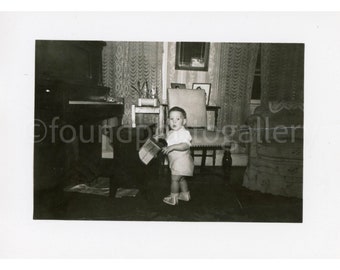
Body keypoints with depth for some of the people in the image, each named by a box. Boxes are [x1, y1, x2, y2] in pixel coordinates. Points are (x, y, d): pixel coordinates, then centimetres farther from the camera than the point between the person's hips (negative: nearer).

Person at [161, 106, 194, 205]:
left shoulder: (184, 133, -20)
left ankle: (173, 198, 7)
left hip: (181, 161, -9)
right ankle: (185, 195, 35)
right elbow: (167, 143, 22)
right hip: (175, 161, 9)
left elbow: (186, 145, -33)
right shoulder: (170, 133, 9)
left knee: (174, 178, -5)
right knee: (181, 179, 20)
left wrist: (172, 147, -39)